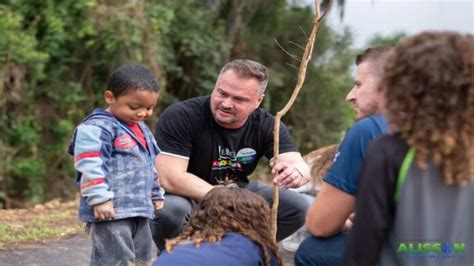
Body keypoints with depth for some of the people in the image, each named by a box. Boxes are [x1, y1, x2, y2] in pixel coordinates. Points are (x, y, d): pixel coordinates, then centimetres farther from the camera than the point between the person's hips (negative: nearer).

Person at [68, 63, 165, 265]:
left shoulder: (142, 129, 19)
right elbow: (89, 166, -21)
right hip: (111, 212, -9)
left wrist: (157, 195, 31)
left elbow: (151, 165, 30)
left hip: (140, 211, 10)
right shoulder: (97, 128, -12)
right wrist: (100, 198, -26)